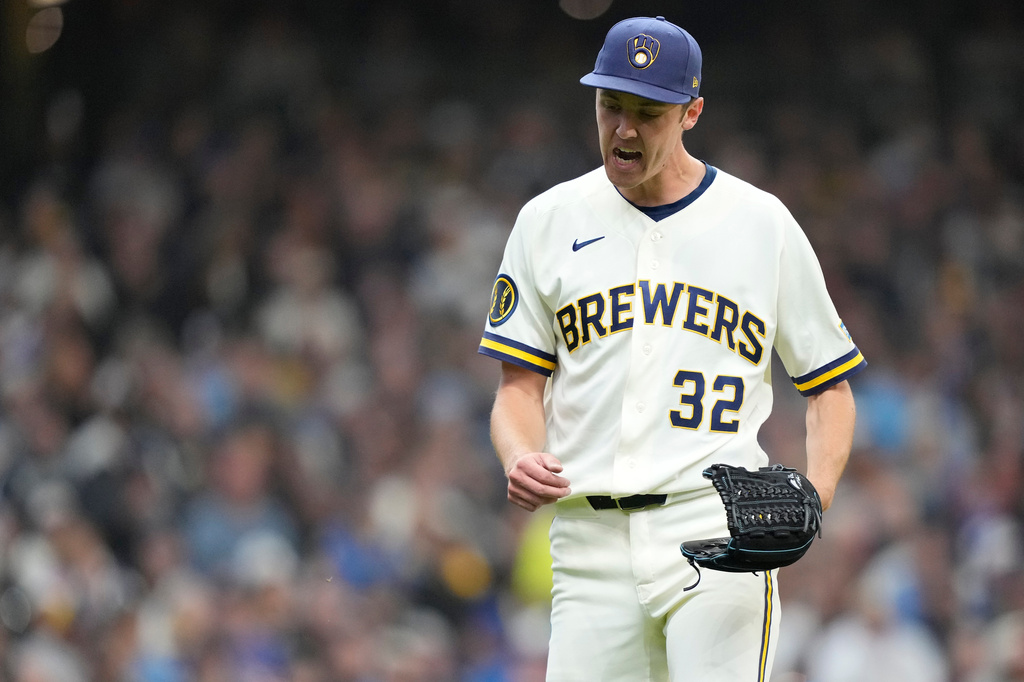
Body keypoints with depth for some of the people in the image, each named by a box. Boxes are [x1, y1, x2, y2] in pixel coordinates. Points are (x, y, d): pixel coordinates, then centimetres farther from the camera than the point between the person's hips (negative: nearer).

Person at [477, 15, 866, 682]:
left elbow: (831, 385, 11)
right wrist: (520, 457, -12)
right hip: (591, 543, 3)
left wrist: (817, 490, -8)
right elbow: (520, 385, 11)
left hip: (720, 532, -3)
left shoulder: (762, 223, 8)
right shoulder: (550, 221, 12)